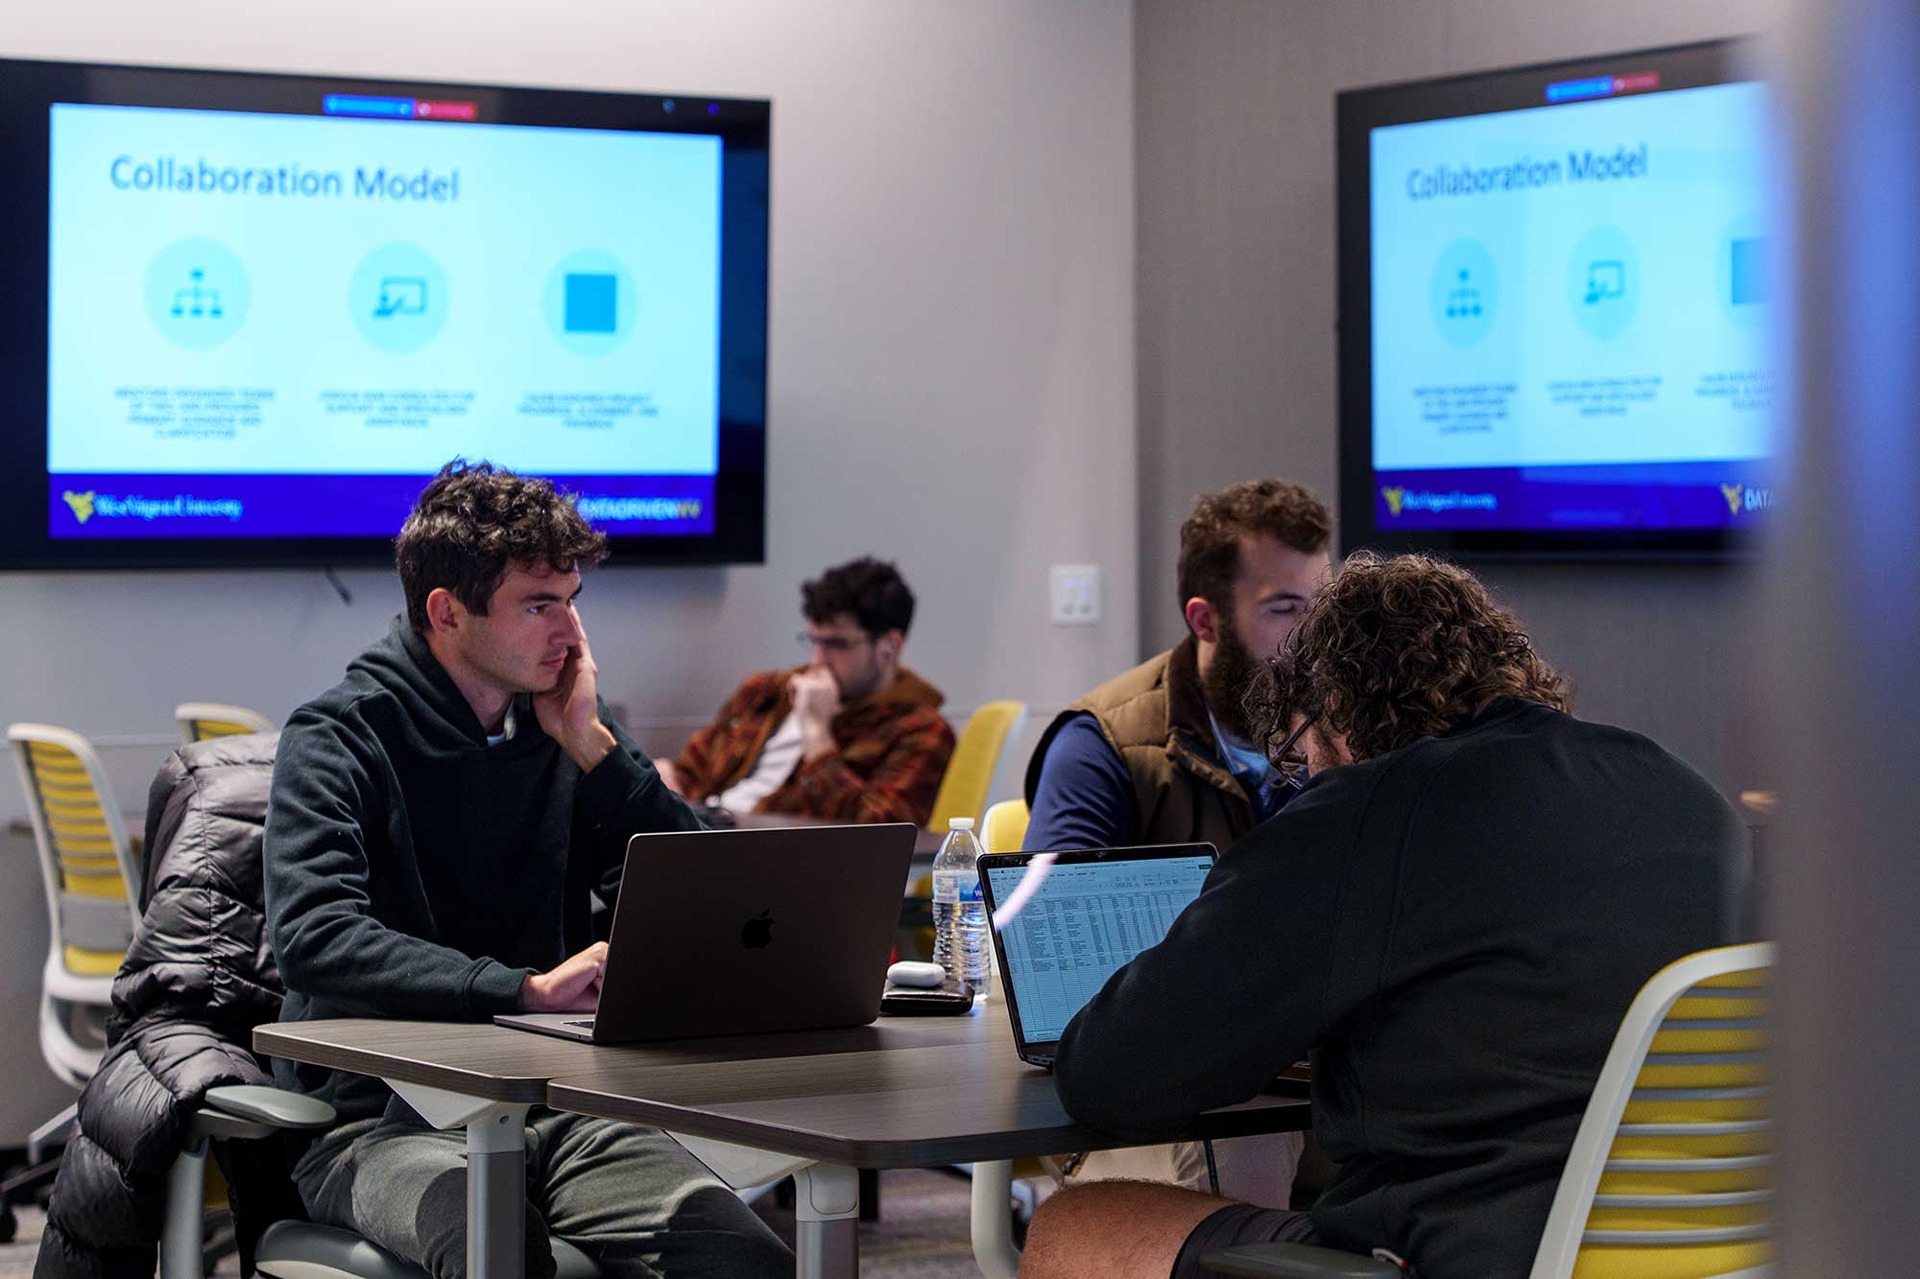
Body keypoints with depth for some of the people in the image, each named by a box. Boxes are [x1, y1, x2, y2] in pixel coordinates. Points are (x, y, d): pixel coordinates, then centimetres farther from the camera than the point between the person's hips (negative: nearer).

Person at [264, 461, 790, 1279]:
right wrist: (525, 989, -26)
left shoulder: (568, 730, 12)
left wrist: (592, 747, -3)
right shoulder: (340, 737, -3)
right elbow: (314, 940, -19)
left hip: (552, 1105, 4)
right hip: (378, 1119, -4)